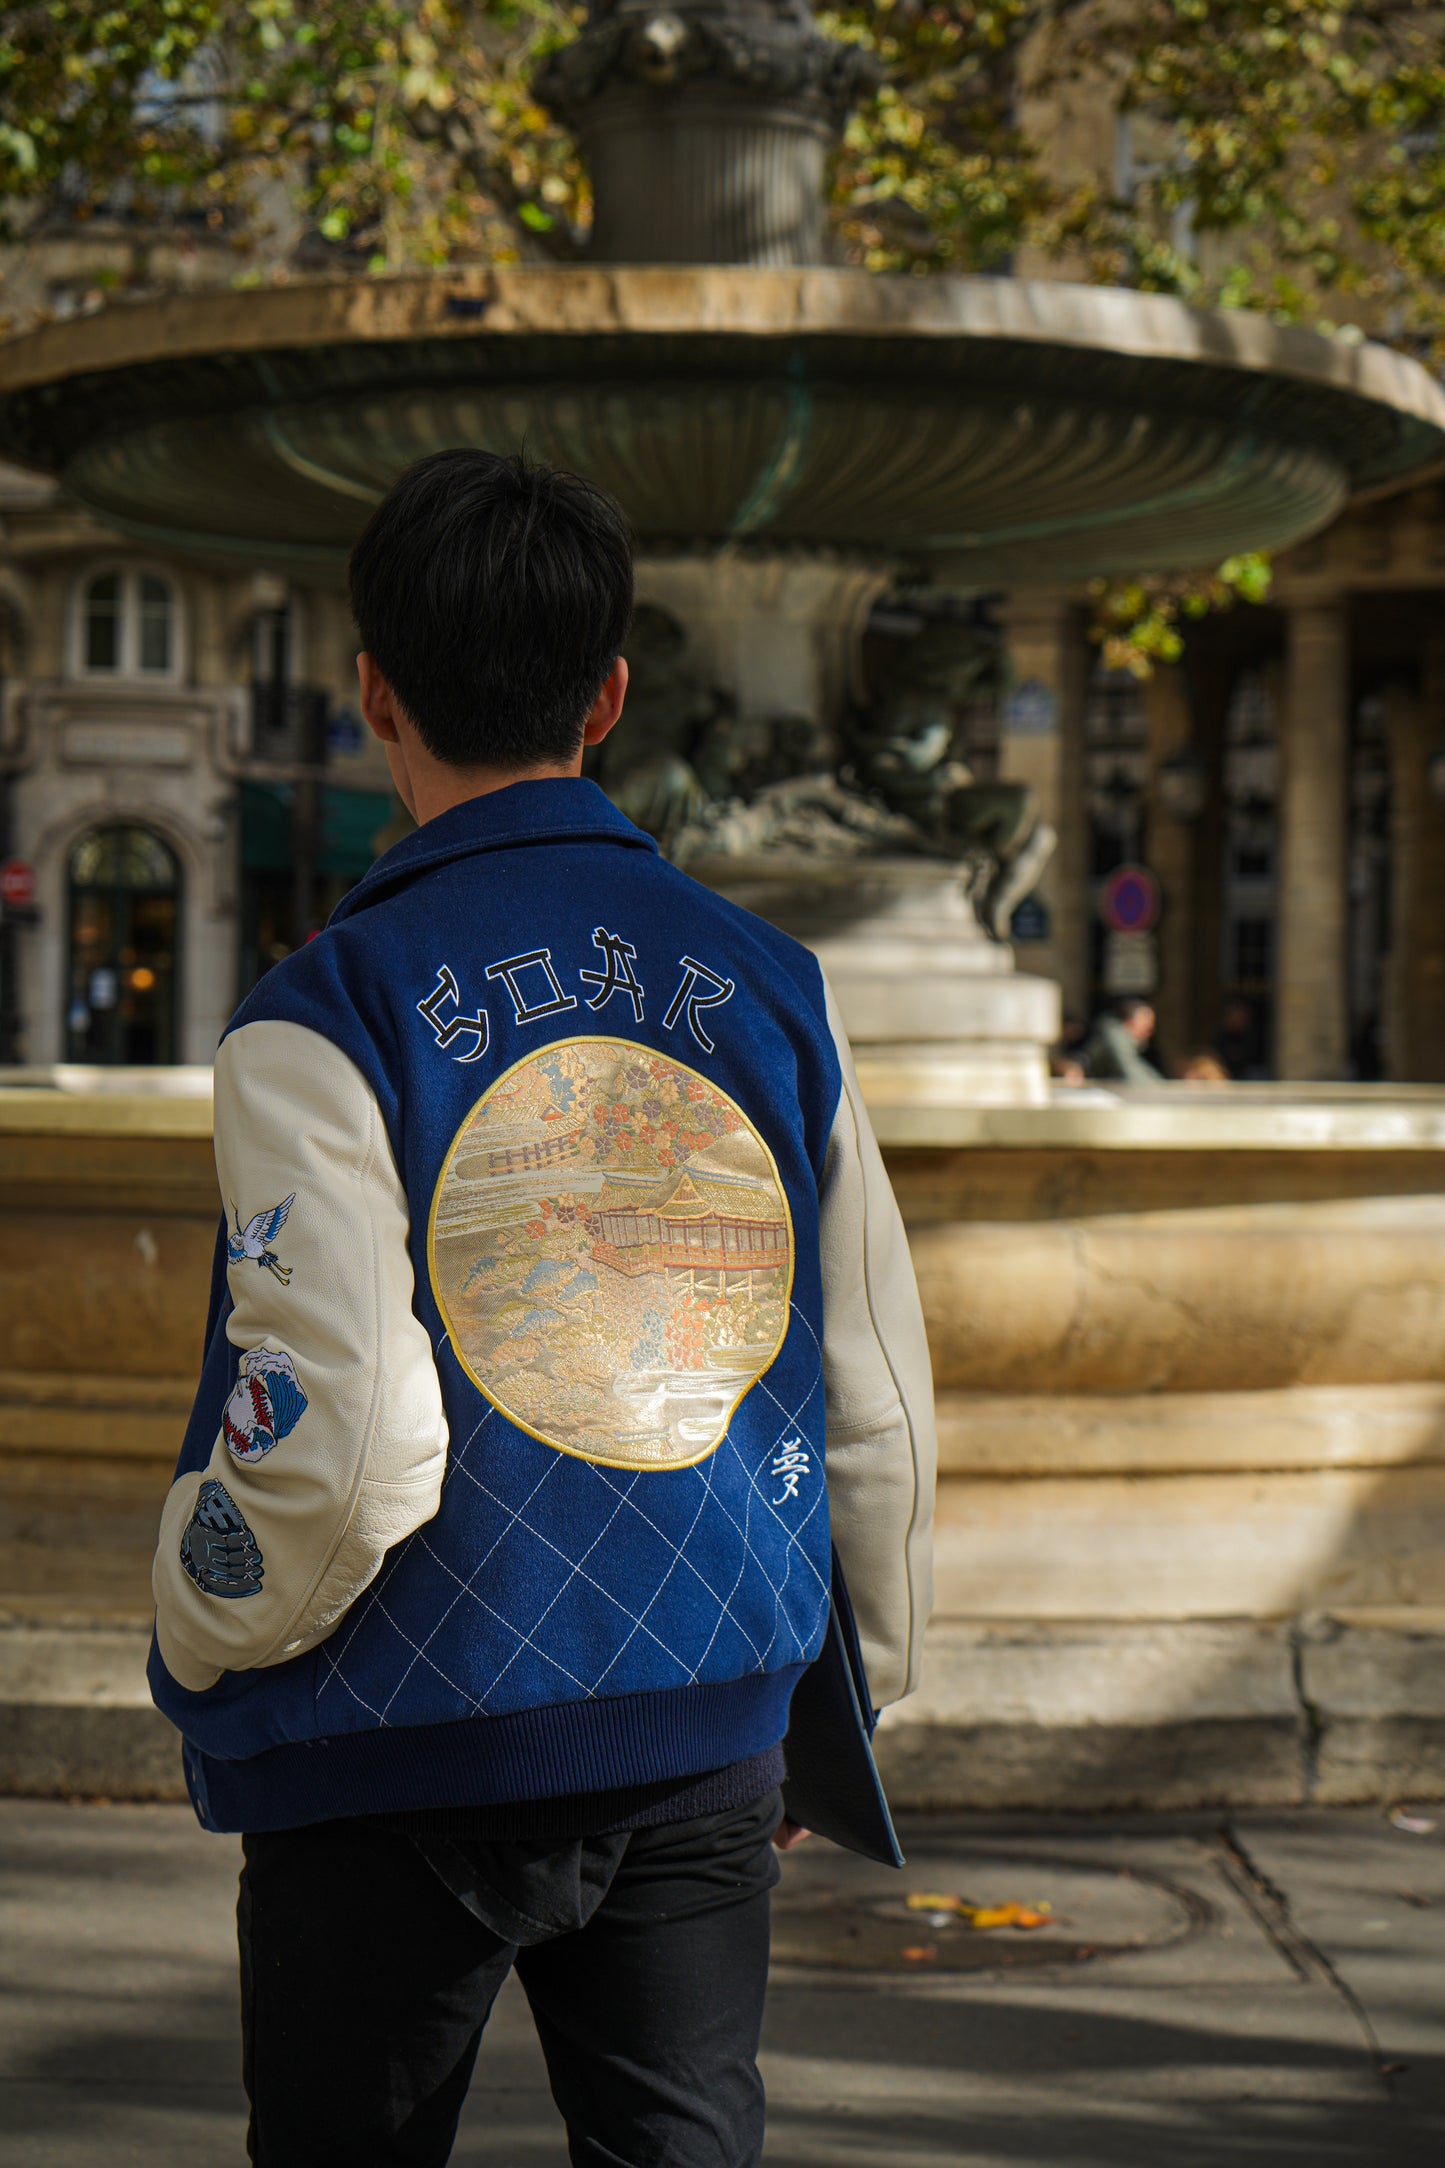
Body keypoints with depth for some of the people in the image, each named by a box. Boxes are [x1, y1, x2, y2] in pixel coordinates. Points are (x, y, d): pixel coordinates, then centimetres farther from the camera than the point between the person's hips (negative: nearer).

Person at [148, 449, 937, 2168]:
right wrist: (848, 1682, 20)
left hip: (407, 1753, -3)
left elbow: (332, 1452, -19)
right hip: (709, 1739, 4)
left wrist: (198, 1639, 1)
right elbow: (879, 1399, 6)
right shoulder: (772, 989, 2)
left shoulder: (326, 1017, -13)